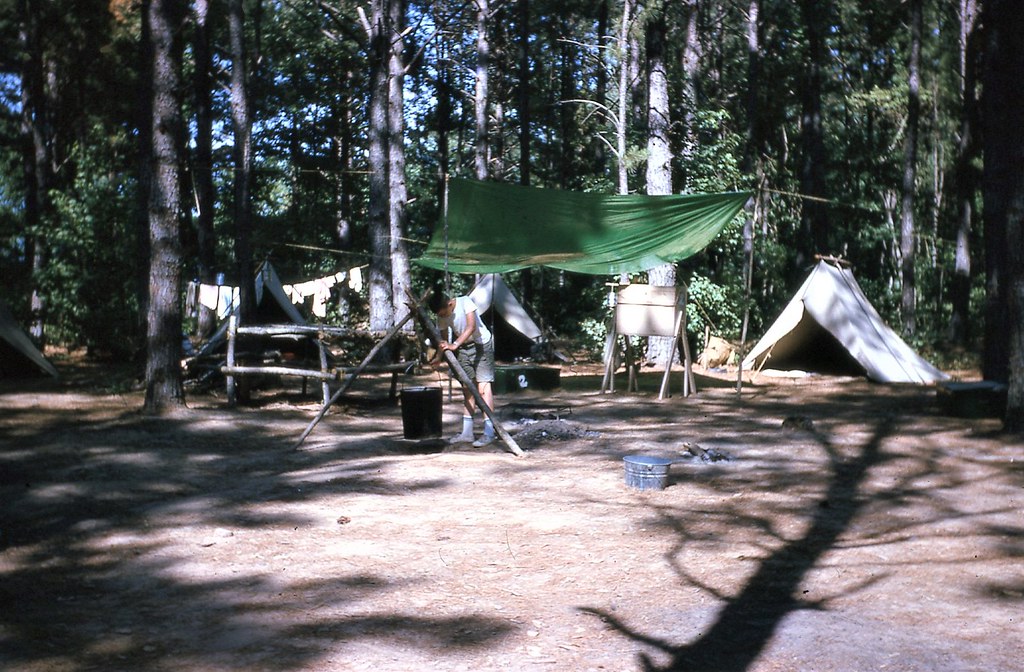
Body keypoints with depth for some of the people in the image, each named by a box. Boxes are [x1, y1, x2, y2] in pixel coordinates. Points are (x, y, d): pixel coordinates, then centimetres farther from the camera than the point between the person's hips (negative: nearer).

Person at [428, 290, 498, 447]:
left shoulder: (465, 302, -22)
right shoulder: (442, 317, -5)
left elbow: (471, 327, -31)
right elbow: (444, 339, 3)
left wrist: (455, 345, -38)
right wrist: (439, 357, -10)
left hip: (481, 345, -6)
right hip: (463, 348, 6)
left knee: (483, 387, -14)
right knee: (467, 389, 7)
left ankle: (488, 432, -16)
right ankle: (466, 433, 11)